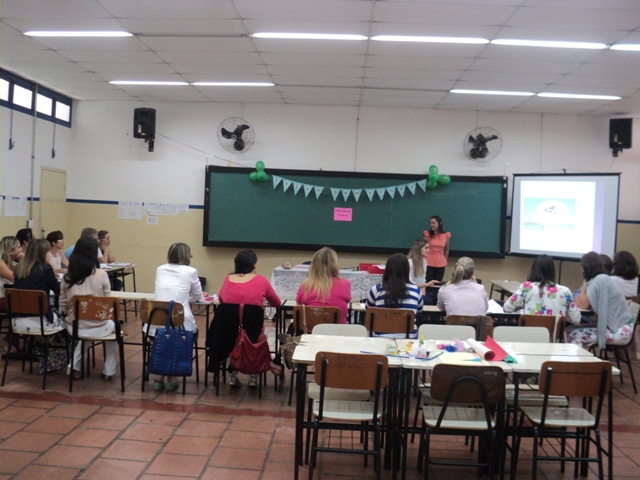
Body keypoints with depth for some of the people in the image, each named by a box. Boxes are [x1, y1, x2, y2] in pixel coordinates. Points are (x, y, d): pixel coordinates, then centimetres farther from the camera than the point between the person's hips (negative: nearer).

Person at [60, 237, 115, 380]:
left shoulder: (67, 276, -3)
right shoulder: (101, 275, -11)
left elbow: (63, 306, 3)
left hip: (74, 328, 3)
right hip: (97, 328, -3)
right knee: (112, 324, 33)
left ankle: (74, 365, 25)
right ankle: (108, 370, 34)